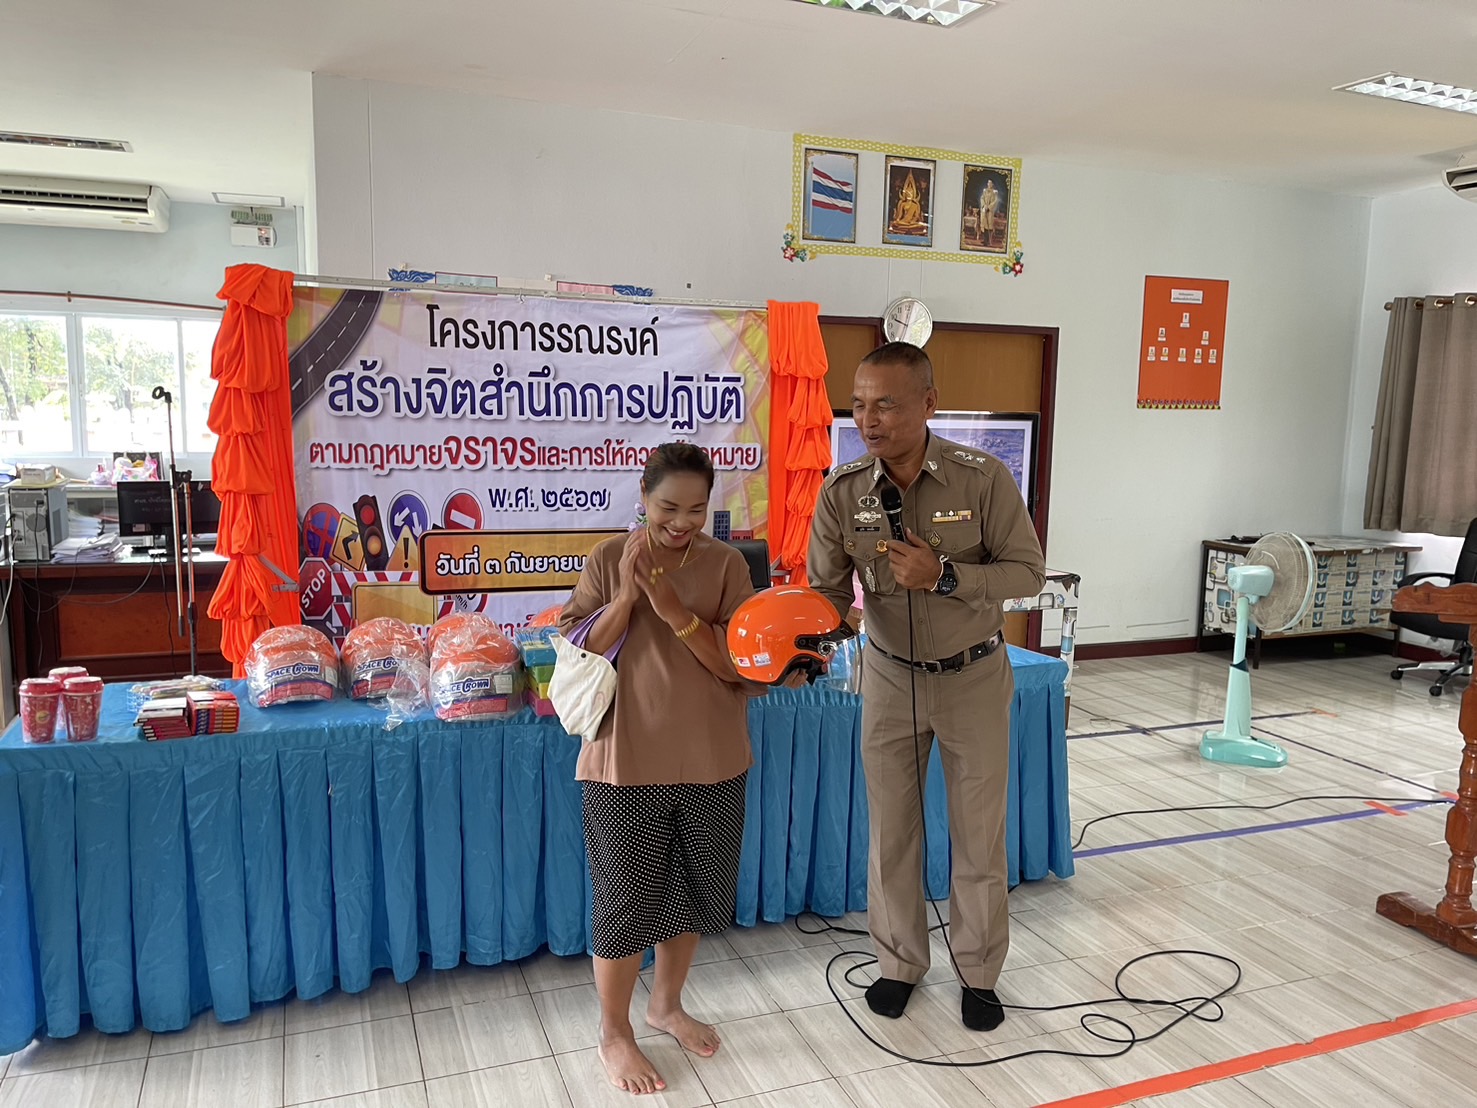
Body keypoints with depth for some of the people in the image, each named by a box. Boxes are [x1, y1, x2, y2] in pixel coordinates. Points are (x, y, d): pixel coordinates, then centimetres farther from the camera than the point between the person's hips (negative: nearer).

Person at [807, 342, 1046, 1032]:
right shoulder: (842, 492, -14)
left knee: (980, 834, 11)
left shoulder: (983, 479, -19)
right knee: (891, 829, 12)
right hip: (891, 676, 2)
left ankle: (979, 972, 31)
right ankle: (899, 962, 33)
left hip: (975, 677, -1)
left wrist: (944, 575, -29)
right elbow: (828, 591, -11)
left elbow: (1028, 572, -14)